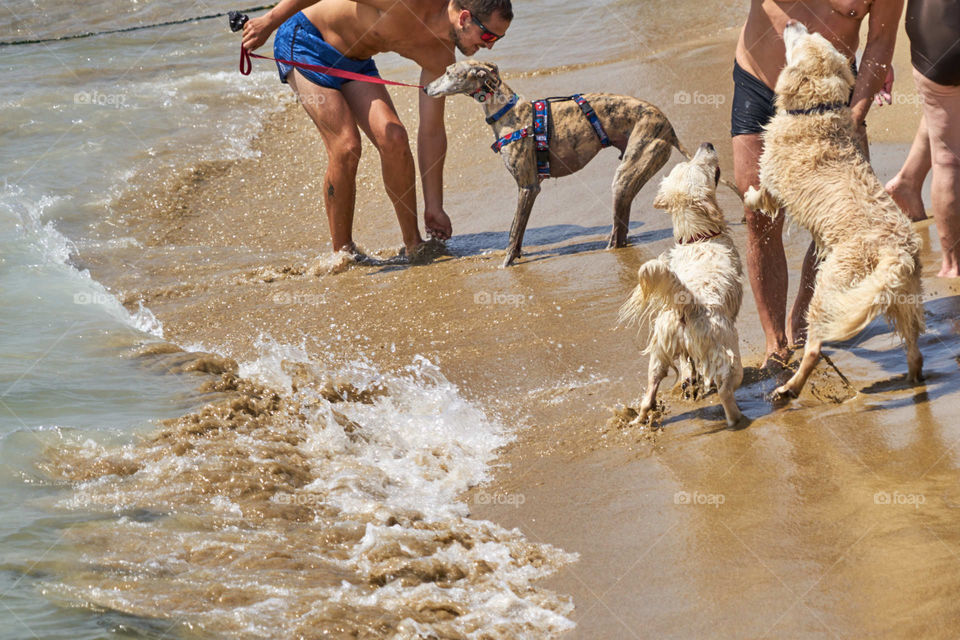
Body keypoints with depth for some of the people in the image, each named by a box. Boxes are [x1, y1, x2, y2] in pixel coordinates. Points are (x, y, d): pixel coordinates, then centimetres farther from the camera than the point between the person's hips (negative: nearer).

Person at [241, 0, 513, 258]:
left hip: (354, 61, 6)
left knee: (394, 140, -10)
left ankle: (414, 245, 4)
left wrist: (434, 207, -1)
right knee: (346, 146, -17)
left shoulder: (441, 56, -9)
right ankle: (342, 252, -3)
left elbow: (432, 132, -2)